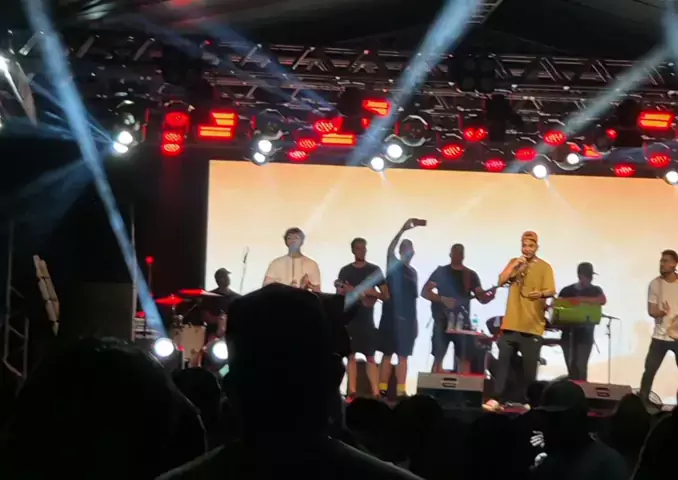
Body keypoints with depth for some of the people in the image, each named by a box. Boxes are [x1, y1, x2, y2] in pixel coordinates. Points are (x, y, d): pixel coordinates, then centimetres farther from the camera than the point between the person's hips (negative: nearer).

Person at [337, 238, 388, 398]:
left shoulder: (374, 270, 4)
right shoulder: (345, 270, 7)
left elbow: (386, 295, 3)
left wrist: (372, 292, -16)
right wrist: (350, 292, -14)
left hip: (367, 319, -1)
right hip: (349, 318, 1)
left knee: (370, 357, -3)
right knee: (351, 355, 2)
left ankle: (376, 393, -7)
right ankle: (352, 392, 4)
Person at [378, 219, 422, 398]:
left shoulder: (413, 271, 14)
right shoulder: (394, 266, 1)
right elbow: (389, 250, -18)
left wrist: (415, 320, 14)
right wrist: (402, 230, -26)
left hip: (407, 318, 4)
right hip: (392, 316, -4)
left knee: (403, 356, 3)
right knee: (388, 354, -4)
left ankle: (401, 391, 3)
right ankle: (382, 390, -3)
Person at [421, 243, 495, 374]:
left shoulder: (470, 275, 9)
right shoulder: (441, 272, 5)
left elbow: (482, 298, 5)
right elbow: (425, 291, -1)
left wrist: (489, 296, -19)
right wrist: (442, 299, -17)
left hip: (462, 321, 1)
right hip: (442, 320, -1)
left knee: (464, 358, -4)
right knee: (438, 357, -2)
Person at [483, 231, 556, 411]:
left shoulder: (544, 267, 0)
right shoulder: (514, 263, 13)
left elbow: (551, 291, -11)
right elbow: (501, 281, 2)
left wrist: (541, 293, -33)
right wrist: (514, 265, -10)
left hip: (532, 326, -3)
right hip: (511, 323, 3)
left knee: (529, 366, -2)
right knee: (503, 361, 1)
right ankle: (497, 398, 4)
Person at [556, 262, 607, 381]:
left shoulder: (595, 290, 8)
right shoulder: (567, 290, 10)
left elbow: (602, 300, -12)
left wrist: (581, 299, -22)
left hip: (585, 334, -1)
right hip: (568, 334, 1)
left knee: (580, 366, -12)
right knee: (571, 367, -2)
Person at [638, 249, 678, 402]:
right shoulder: (655, 284, 1)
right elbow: (651, 311, -1)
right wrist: (661, 312, -23)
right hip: (660, 336, 1)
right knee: (649, 370, -3)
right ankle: (642, 401, 7)